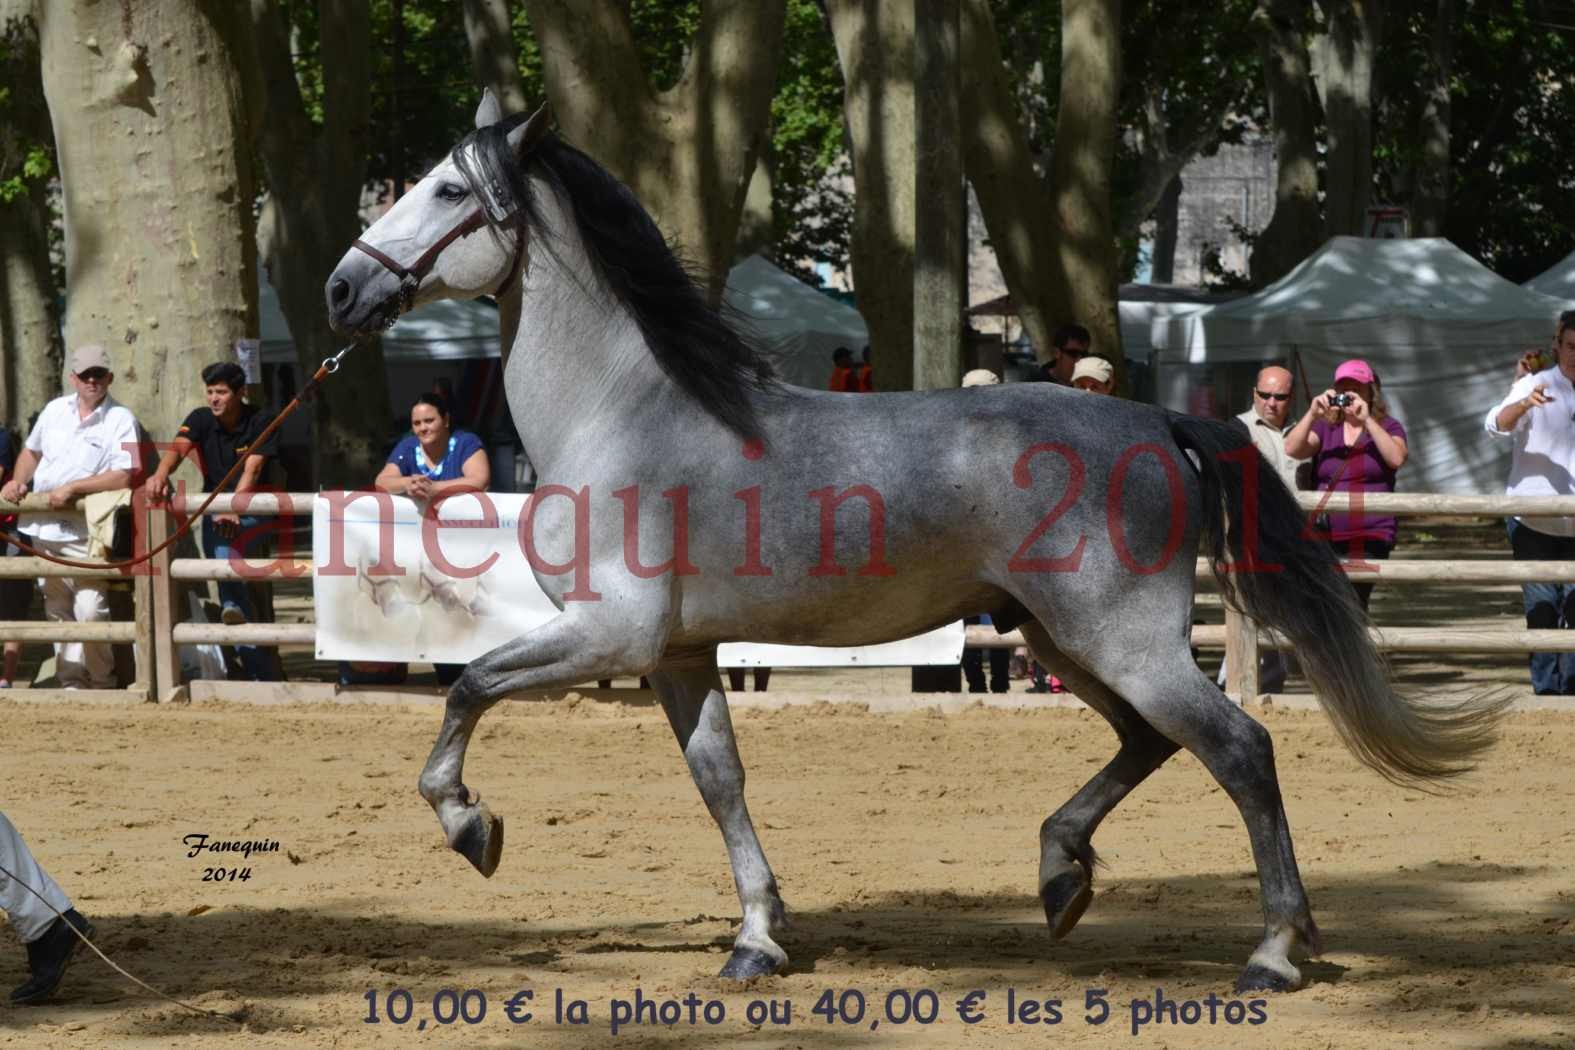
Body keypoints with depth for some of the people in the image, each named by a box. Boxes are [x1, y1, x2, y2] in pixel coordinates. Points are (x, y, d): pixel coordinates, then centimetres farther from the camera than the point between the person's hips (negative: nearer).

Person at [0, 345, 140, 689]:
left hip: (84, 532, -6)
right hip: (44, 528, 6)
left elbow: (123, 476, -16)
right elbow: (32, 451, 26)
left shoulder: (121, 419, -7)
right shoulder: (55, 410, 12)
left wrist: (72, 488, -19)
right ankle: (71, 682, 16)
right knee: (57, 610, 9)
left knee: (90, 610, -14)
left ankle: (101, 683, -1)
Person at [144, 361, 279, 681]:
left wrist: (234, 508, -41)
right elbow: (177, 448, -21)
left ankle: (234, 605, -49)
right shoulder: (201, 420, -1)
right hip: (214, 509, 3)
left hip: (250, 511, -3)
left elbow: (252, 469, -23)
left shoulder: (259, 422, -9)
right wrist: (160, 475, -45)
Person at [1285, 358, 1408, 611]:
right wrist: (1312, 414, -14)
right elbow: (1292, 449, -2)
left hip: (1370, 538, -3)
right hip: (1326, 539, 3)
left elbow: (1397, 458, -13)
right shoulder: (1325, 427, 15)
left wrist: (1366, 421, -18)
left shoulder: (1387, 427, 8)